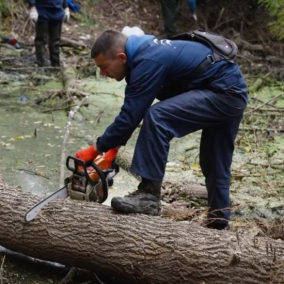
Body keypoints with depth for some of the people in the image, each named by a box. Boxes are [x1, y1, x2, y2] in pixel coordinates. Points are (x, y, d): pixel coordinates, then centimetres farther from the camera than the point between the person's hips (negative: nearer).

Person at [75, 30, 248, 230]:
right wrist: (113, 146, 13)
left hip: (224, 93, -11)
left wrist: (96, 149, -10)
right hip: (232, 93, 11)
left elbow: (130, 116, -20)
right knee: (215, 160, 20)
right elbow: (131, 112, 16)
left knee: (157, 117, -23)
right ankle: (219, 217, 31)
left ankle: (149, 196, -20)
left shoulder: (147, 62, -20)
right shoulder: (142, 51, 10)